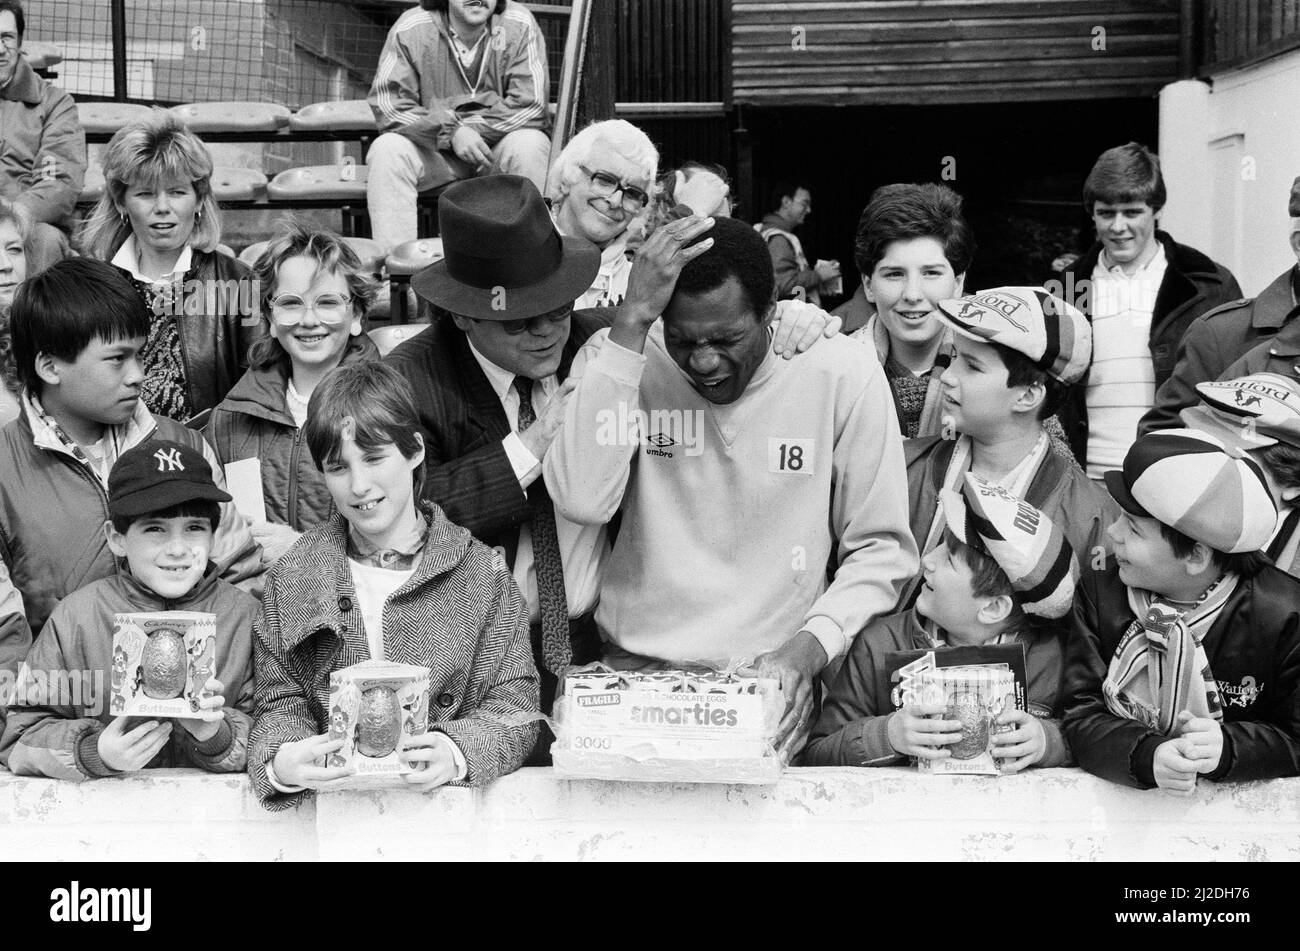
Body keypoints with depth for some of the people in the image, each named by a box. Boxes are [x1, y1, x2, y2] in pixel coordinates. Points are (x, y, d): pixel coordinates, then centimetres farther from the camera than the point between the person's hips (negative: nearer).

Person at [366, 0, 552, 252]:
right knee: (386, 150, -26)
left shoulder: (520, 26, -13)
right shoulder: (409, 29, -11)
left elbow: (530, 106, -18)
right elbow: (387, 104, -16)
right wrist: (451, 132, -28)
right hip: (435, 152, 1)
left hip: (496, 146, -1)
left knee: (530, 145, -32)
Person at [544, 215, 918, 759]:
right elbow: (582, 502, -20)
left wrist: (811, 646, -16)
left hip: (774, 677, 1)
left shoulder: (841, 374, -4)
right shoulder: (621, 355, -2)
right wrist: (631, 319, -20)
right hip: (637, 668, 0)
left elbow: (880, 549, 2)